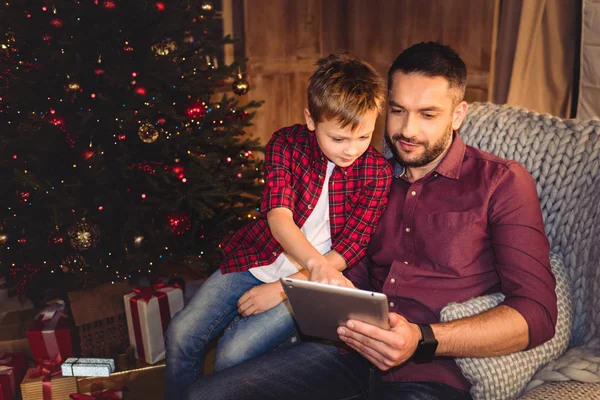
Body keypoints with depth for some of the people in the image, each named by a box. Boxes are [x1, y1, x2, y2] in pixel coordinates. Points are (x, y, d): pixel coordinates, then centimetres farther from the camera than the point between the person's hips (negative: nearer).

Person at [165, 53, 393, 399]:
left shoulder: (378, 172, -12)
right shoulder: (286, 144, -9)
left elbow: (349, 250, -11)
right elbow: (278, 216, -23)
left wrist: (283, 288, -15)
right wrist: (317, 262, -42)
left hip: (307, 281, -2)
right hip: (256, 258, 3)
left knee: (233, 353, -18)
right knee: (182, 333, -8)